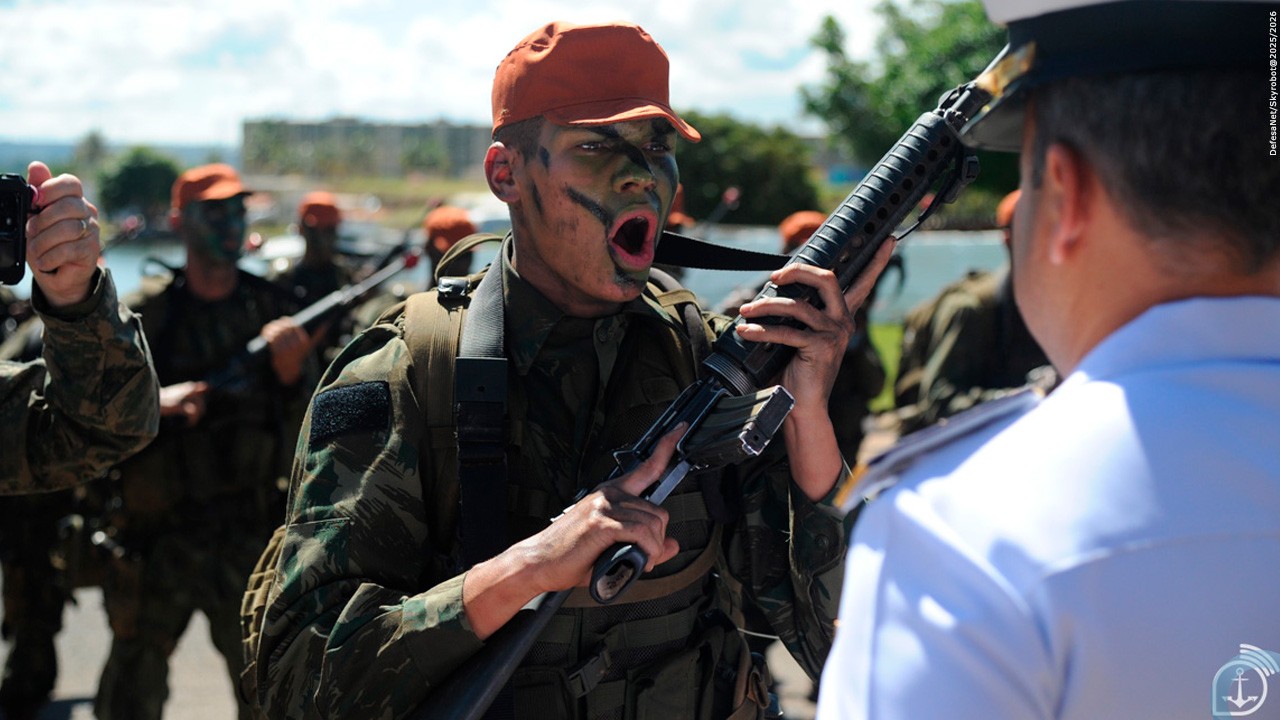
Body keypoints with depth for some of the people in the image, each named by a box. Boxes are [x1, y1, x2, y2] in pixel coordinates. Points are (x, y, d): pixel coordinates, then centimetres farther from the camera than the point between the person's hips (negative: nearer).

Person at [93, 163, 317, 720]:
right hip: (159, 535, -1)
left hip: (249, 532, 1)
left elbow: (305, 417, 2)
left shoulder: (270, 307, 5)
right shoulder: (147, 311, 0)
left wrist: (291, 366, -17)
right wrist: (152, 401, -21)